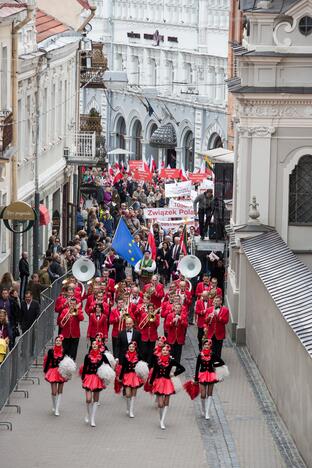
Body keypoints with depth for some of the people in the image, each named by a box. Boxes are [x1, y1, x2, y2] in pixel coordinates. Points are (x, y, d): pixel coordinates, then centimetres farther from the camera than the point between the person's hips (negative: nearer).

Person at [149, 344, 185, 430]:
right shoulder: (157, 360, 0)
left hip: (167, 382, 0)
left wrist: (174, 373, -2)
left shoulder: (171, 361, -2)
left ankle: (162, 422, 8)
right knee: (160, 404, -5)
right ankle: (161, 420, 15)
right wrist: (151, 382, 11)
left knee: (166, 403, 2)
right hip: (159, 382, 0)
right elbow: (154, 372, 8)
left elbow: (182, 368, 5)